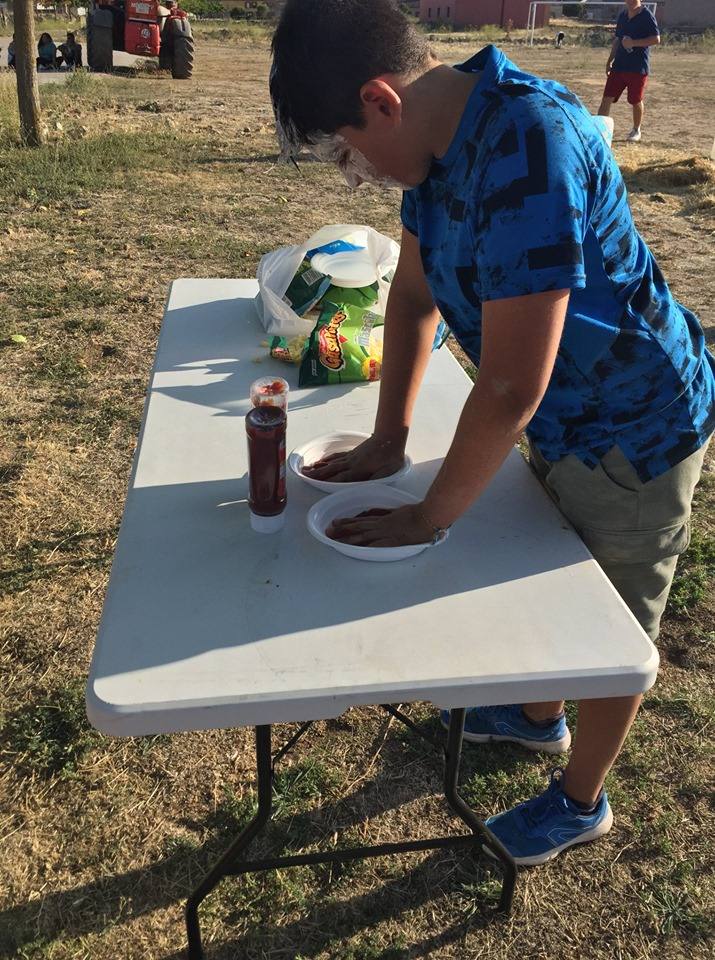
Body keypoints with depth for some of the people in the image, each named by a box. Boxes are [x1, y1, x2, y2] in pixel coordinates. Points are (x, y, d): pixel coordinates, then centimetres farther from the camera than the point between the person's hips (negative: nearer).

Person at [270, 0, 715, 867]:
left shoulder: (528, 144, -35)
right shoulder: (439, 134, -7)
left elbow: (512, 388, -35)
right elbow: (413, 291, 4)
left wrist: (428, 518, -21)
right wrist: (388, 440, 1)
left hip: (633, 429, -8)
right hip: (562, 419, 8)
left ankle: (581, 803, 38)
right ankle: (540, 716, 53)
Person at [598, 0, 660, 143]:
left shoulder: (647, 16, -8)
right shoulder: (622, 15, 11)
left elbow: (656, 39, -13)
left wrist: (633, 43, -19)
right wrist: (610, 61, 16)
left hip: (638, 68, -5)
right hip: (619, 65, 5)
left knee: (636, 101, 6)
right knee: (607, 98, -5)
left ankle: (636, 131, 25)